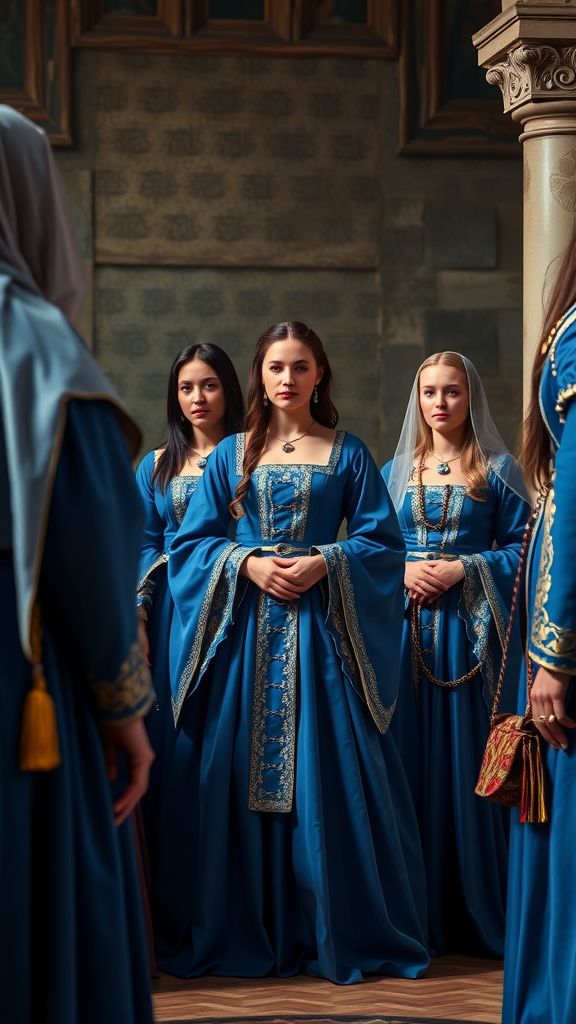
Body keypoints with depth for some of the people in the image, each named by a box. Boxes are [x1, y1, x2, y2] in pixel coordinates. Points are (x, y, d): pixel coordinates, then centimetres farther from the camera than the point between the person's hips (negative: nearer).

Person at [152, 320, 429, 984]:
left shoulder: (348, 454, 8)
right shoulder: (231, 455, 12)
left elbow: (381, 542, 3)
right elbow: (191, 541, 8)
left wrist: (324, 563, -13)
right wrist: (247, 564, -9)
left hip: (320, 625, -1)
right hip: (244, 629, 1)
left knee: (327, 774, -5)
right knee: (236, 772, -1)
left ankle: (339, 931, 3)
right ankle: (239, 930, 7)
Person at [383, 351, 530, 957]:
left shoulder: (497, 471, 5)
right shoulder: (396, 472, 15)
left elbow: (521, 549, 0)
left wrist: (463, 570, -12)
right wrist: (403, 571, -6)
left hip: (471, 625, -3)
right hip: (407, 628, 3)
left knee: (469, 759, -5)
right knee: (410, 760, 0)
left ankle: (478, 913, 2)